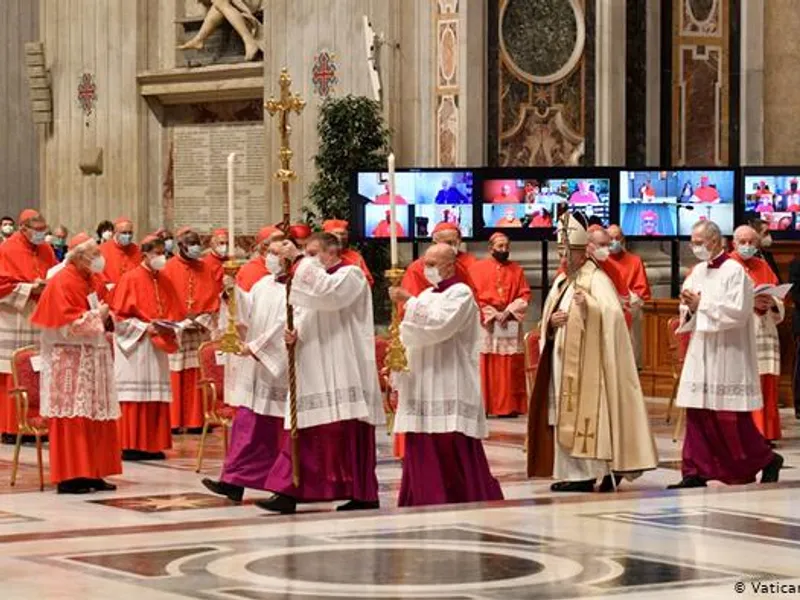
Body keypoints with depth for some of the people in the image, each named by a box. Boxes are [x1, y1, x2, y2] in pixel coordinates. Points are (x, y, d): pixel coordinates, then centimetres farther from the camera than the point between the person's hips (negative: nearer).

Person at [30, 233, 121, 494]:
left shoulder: (87, 280, 14)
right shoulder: (63, 283, -13)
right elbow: (66, 325, -20)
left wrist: (101, 316, 5)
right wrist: (96, 316, -13)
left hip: (91, 359, 9)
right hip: (70, 361, -9)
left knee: (95, 419, 8)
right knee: (72, 420, -8)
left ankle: (92, 473, 13)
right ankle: (69, 477, -5)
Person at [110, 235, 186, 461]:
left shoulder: (165, 282, 12)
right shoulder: (130, 279, -6)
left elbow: (176, 312, 16)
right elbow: (119, 315, -9)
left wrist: (169, 327, -5)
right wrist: (145, 327, -17)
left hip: (158, 347, 6)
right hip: (135, 345, -6)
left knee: (157, 397, 4)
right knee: (135, 396, -6)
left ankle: (152, 445, 8)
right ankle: (130, 446, -3)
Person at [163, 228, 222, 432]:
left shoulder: (205, 268, 10)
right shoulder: (170, 268, -2)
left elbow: (213, 296, 9)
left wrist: (203, 319, -6)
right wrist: (185, 320, -12)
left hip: (201, 329, 4)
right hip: (178, 330, -4)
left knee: (198, 376, 3)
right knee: (177, 377, -3)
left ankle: (196, 420, 8)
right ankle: (174, 421, 2)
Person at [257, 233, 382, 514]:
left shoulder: (351, 275, -3)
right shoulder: (316, 279, 21)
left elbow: (328, 293, -24)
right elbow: (310, 319, 18)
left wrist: (304, 263, -16)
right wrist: (297, 333, -4)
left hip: (343, 373, -8)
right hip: (316, 373, 8)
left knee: (349, 434, -6)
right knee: (306, 433, 2)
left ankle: (364, 494, 0)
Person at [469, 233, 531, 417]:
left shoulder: (517, 270, 13)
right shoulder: (478, 268, 4)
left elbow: (524, 295, 6)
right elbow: (475, 295, -3)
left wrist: (509, 311, -9)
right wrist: (492, 313, -12)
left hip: (510, 324, 2)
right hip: (485, 323, -2)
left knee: (510, 368, 0)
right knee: (485, 367, -5)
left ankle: (509, 406, 3)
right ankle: (481, 407, -4)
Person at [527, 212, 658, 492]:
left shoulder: (596, 279, -7)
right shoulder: (561, 282, 17)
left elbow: (613, 312, -21)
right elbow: (546, 320, 21)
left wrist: (588, 304, -38)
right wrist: (552, 321, -3)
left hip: (586, 360, -8)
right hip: (561, 357, 8)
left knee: (586, 411, -10)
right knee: (563, 414, 5)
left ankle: (587, 472, -9)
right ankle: (572, 472, 8)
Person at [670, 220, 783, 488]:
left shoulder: (734, 271, -10)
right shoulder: (698, 271, 12)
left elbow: (738, 312, -18)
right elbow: (687, 312, 16)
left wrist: (702, 304, -16)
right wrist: (690, 308, -7)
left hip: (727, 354, -7)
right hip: (700, 353, 7)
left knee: (730, 417, -4)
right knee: (697, 412, 2)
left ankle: (767, 460, 14)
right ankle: (695, 472, 4)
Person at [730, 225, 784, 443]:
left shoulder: (764, 267, 17)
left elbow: (780, 307, 14)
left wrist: (772, 303, -9)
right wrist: (750, 301, -18)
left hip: (763, 333, 4)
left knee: (765, 385, 0)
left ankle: (763, 432, 4)